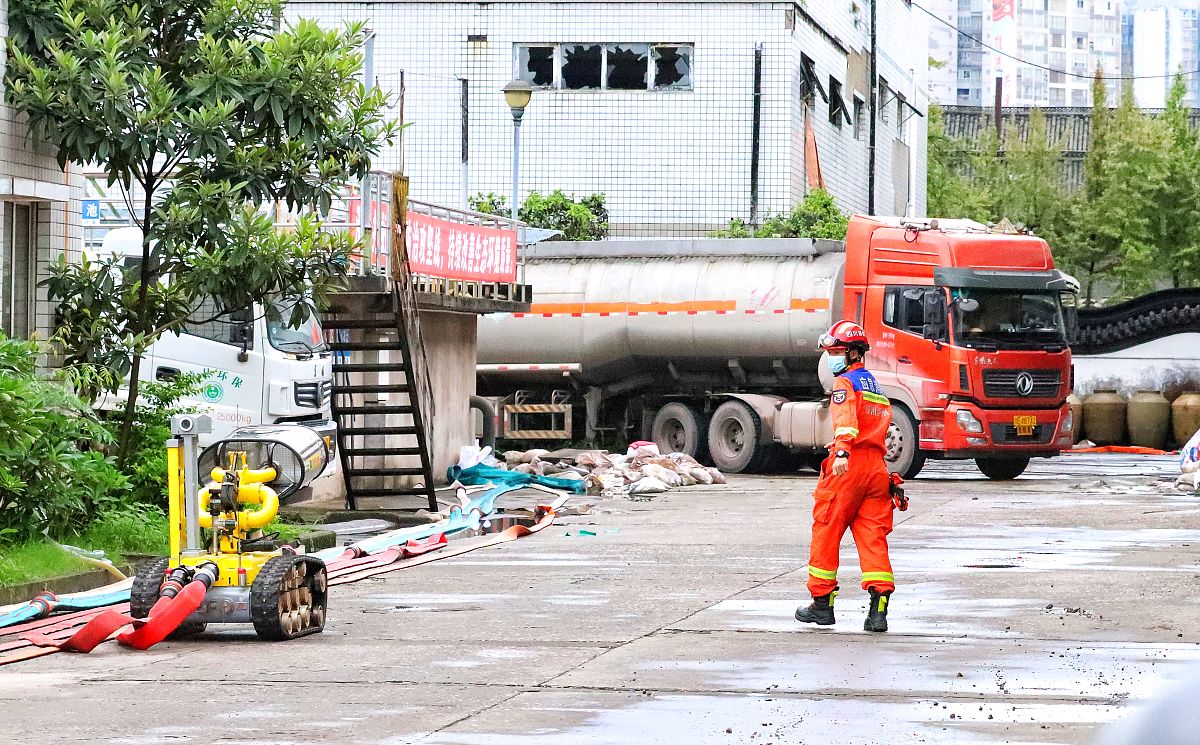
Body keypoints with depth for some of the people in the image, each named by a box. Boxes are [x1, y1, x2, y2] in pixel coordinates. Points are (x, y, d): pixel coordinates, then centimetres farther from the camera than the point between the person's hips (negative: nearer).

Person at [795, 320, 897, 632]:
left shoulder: (844, 384, -4)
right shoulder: (877, 389, 24)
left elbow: (846, 419, -23)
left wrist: (842, 451, -38)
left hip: (848, 466, -7)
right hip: (877, 466, 7)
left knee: (826, 533, 6)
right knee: (874, 537, 1)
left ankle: (822, 603, 12)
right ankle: (878, 609, -12)